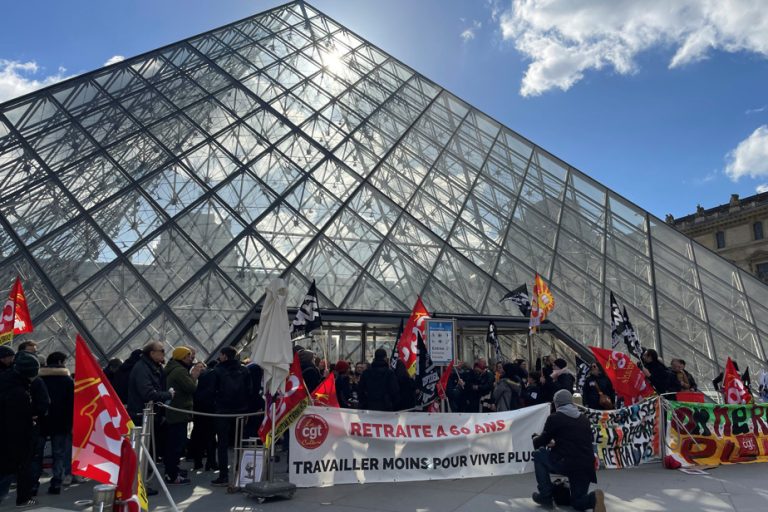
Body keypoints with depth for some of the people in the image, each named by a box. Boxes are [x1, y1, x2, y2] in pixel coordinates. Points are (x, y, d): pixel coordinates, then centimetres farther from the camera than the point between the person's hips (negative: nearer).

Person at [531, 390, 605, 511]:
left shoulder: (554, 418, 2)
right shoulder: (584, 419, 19)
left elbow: (539, 443, 7)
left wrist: (535, 438, 33)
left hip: (566, 464, -6)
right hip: (587, 466, 6)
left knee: (538, 454, 19)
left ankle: (545, 496, 12)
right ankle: (594, 497, -10)